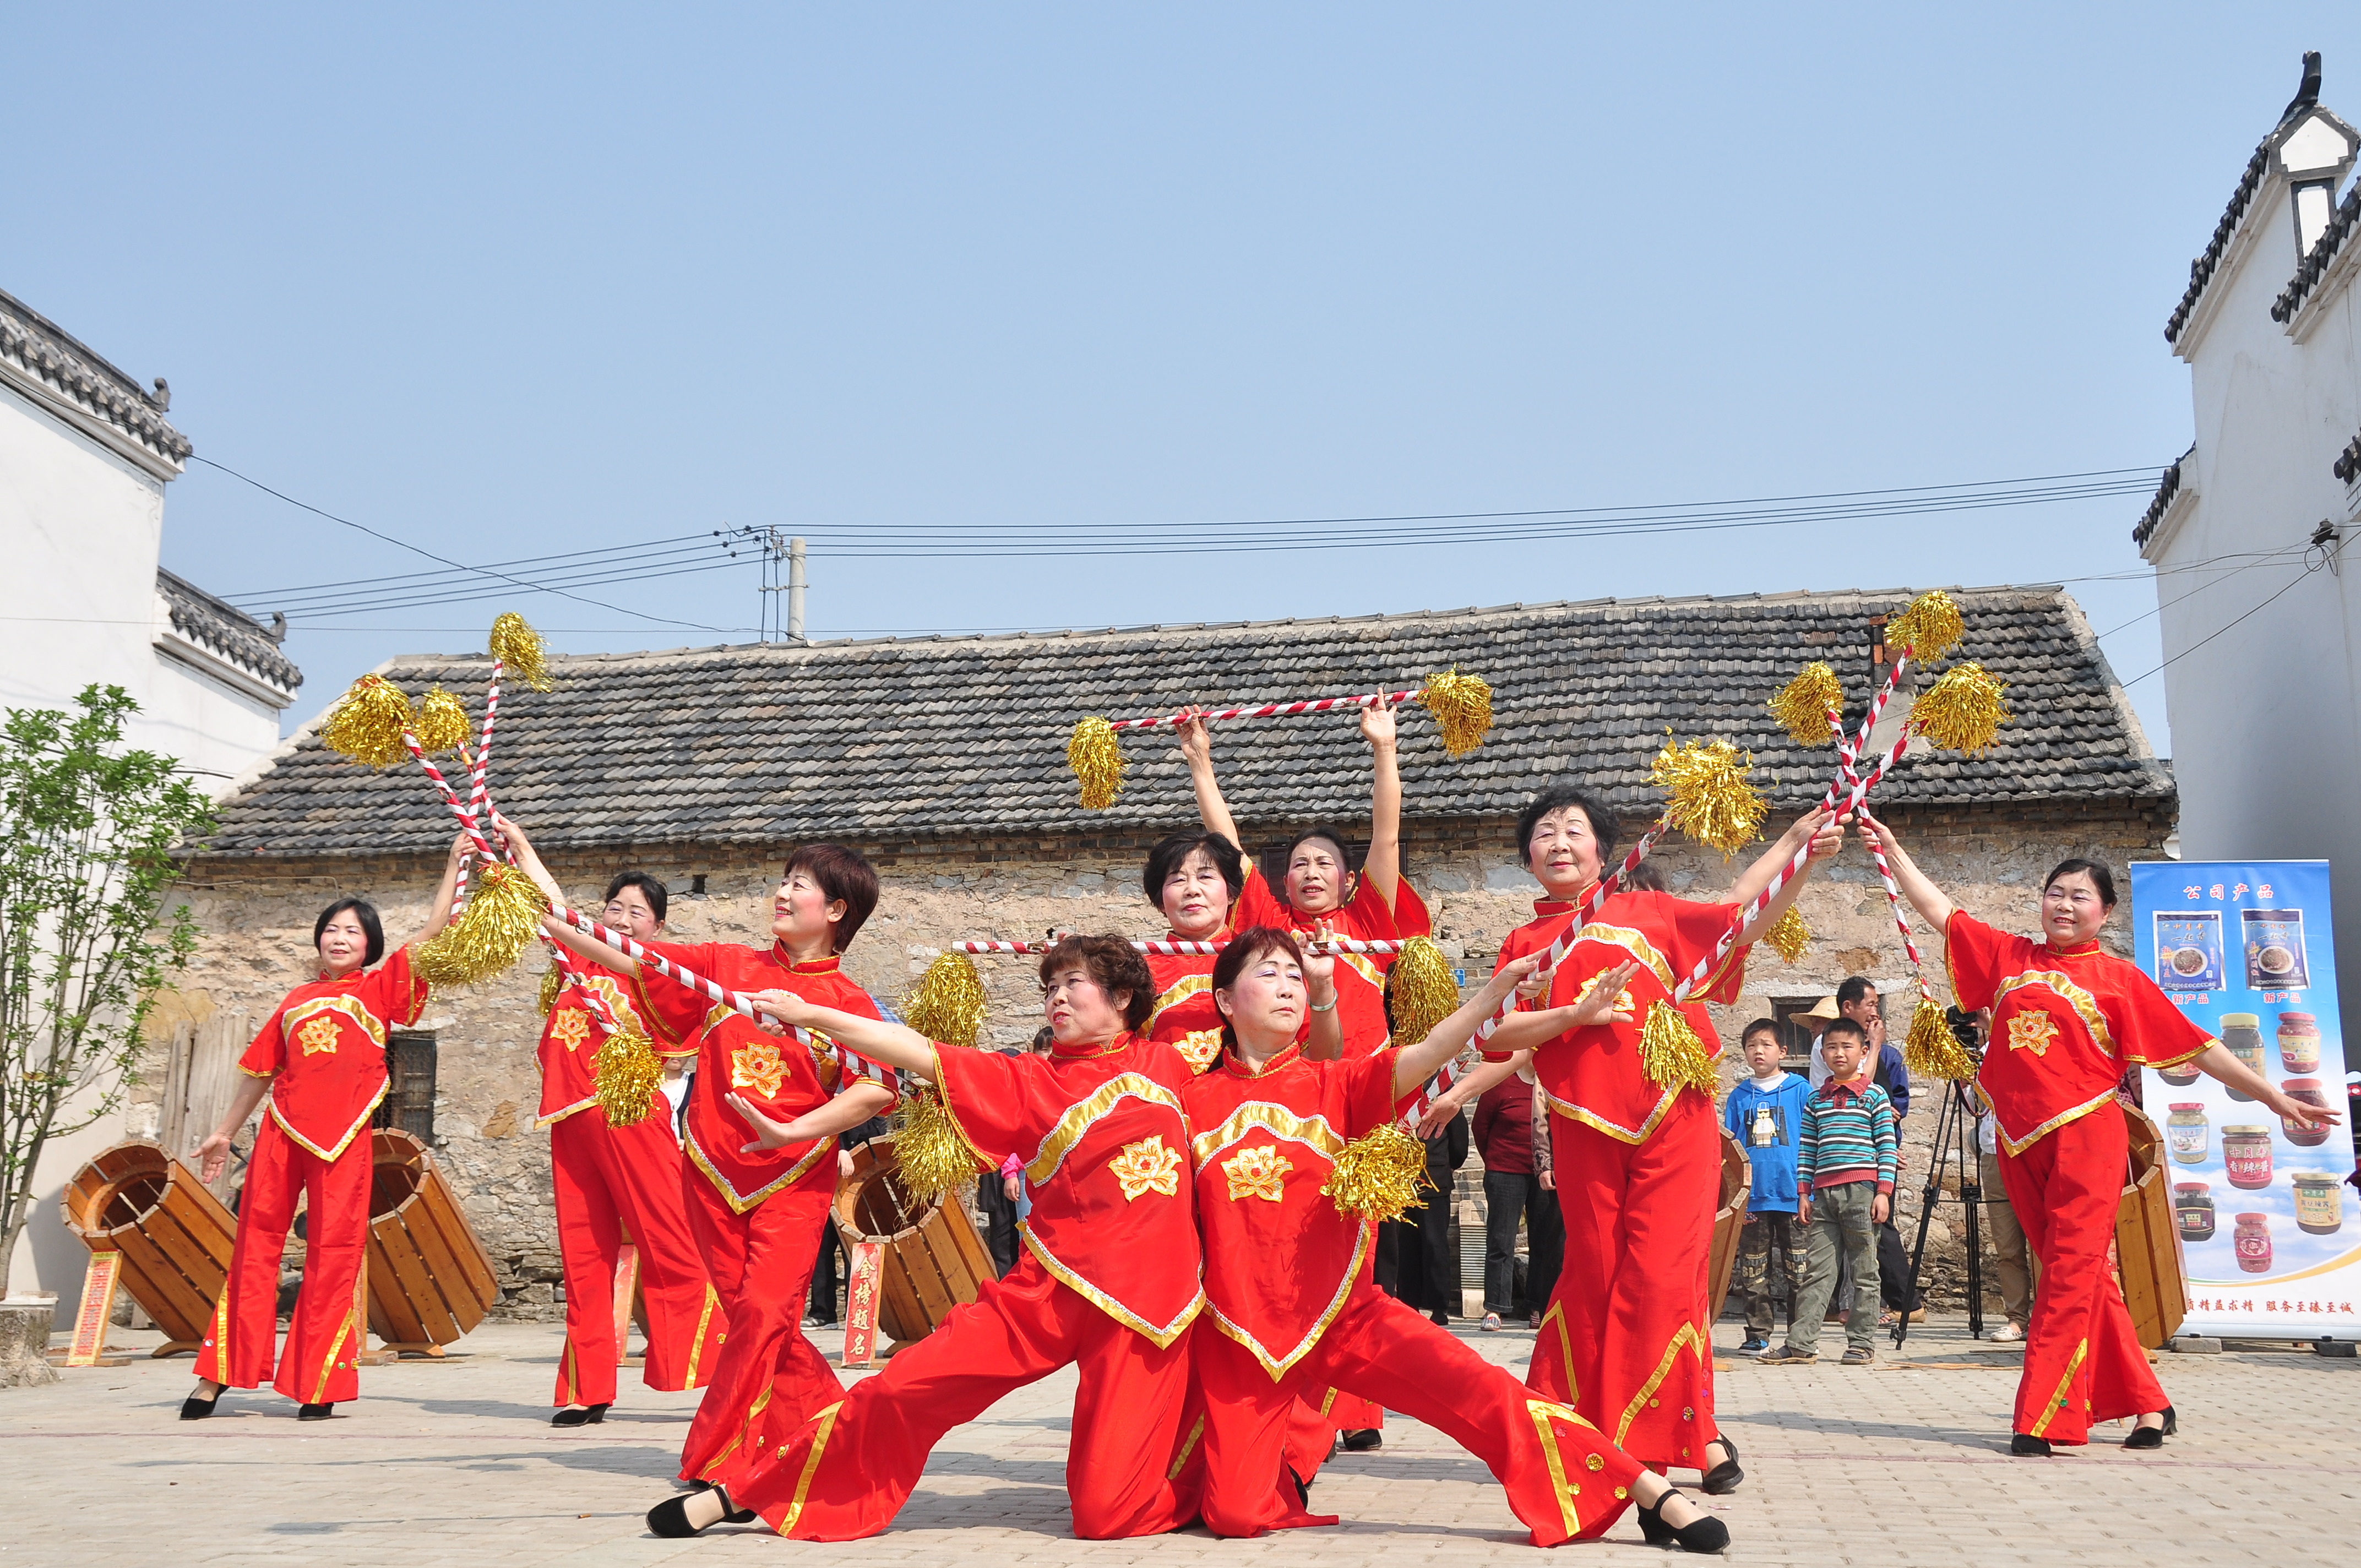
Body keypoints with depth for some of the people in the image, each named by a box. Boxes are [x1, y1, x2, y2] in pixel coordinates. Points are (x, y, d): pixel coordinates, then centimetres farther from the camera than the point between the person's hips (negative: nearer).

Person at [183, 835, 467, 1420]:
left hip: (344, 1135, -3)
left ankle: (319, 1386, 3)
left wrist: (454, 866, -6)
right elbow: (262, 1071, 23)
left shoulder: (378, 988, 7)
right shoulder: (296, 1001, 16)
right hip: (282, 1130, 3)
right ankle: (217, 1376, 11)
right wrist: (225, 1132, 24)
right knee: (256, 1241, 5)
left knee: (334, 1251, -2)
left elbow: (432, 932, -1)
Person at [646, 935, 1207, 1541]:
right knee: (909, 1385, -12)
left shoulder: (1166, 1064, 7)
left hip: (1147, 1306, -1)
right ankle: (739, 1494, 6)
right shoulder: (1033, 1082, 5)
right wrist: (809, 1014, -6)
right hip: (1048, 1288, 1)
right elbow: (920, 1053, -2)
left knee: (1105, 1512, -7)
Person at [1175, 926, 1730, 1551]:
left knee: (1475, 1388, -17)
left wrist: (1497, 990, -30)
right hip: (1238, 1335, 0)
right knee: (1236, 1515, -7)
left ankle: (1649, 1493, -10)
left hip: (1344, 1312, 0)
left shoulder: (1332, 1086, 1)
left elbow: (1423, 1055, -16)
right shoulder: (1197, 1102, 1)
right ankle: (1282, 1472, 29)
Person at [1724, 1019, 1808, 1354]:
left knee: (1798, 1271, 1)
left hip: (1792, 1195, -3)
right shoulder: (1739, 1096, 9)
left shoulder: (1799, 1090, 1)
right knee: (1753, 1272, 6)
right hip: (1753, 1197, 3)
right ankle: (1758, 1334, 15)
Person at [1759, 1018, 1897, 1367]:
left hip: (1861, 1191, -3)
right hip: (1823, 1193, 3)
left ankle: (1862, 1343, 10)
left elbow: (1887, 1146, 0)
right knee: (1817, 1270, 2)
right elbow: (1806, 1150, 14)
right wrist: (1804, 1192, 8)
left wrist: (1884, 1191, -7)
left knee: (1864, 1272, 3)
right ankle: (1801, 1343, 2)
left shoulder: (1875, 1096, 4)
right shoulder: (1816, 1099, 14)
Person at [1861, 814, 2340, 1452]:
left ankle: (2041, 1418, -8)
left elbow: (2199, 1046, 3)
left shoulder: (2118, 979, 2)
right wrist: (1892, 848, 13)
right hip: (2022, 1142, 4)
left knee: (2072, 1269, -8)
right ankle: (2146, 1403, 20)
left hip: (2086, 1134, -4)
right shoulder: (2008, 956, 11)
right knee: (2082, 1277, 9)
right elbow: (1938, 908, 16)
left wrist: (2275, 1096, 2)